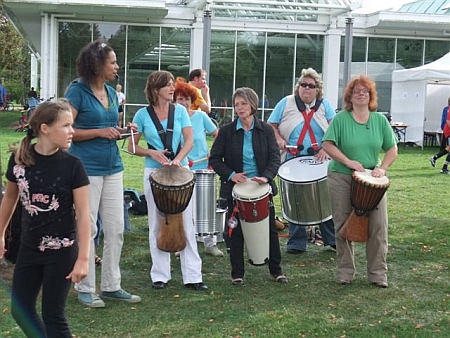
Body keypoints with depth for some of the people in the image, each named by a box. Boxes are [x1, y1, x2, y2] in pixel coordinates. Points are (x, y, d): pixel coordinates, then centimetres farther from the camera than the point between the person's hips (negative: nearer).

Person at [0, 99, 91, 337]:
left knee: (53, 315, 2)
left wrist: (83, 258, -16)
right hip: (29, 248, 4)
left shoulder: (72, 165, -14)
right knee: (20, 310, 12)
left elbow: (83, 214, -13)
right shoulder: (19, 159, -6)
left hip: (62, 251, -4)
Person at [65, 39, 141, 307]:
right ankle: (86, 288, 14)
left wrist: (122, 131, 2)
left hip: (113, 167, 7)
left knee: (116, 229, 9)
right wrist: (99, 132, -20)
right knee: (87, 230, 1)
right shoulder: (78, 91, -9)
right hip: (87, 169, -7)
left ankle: (111, 286, 20)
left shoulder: (112, 92, 11)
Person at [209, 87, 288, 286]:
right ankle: (237, 273, 16)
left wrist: (266, 176, -22)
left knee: (270, 229, 7)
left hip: (262, 187, 1)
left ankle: (276, 269, 23)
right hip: (235, 188, -1)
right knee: (236, 231, 5)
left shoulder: (265, 130, 0)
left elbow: (275, 157, -4)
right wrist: (230, 174, -16)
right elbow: (215, 159, -1)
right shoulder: (227, 131, -3)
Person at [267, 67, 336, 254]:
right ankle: (296, 243, 15)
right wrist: (278, 139, -12)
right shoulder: (286, 103, 4)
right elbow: (271, 125, 6)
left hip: (319, 161, 0)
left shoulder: (324, 105, 6)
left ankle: (332, 239, 16)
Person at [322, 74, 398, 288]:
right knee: (343, 226, 6)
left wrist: (382, 168, -9)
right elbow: (328, 145, -8)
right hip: (341, 180, -2)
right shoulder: (341, 119, -3)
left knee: (378, 227, -2)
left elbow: (392, 149, 7)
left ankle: (378, 273, 10)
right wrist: (348, 161, -18)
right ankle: (345, 272, 19)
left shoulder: (380, 120, 5)